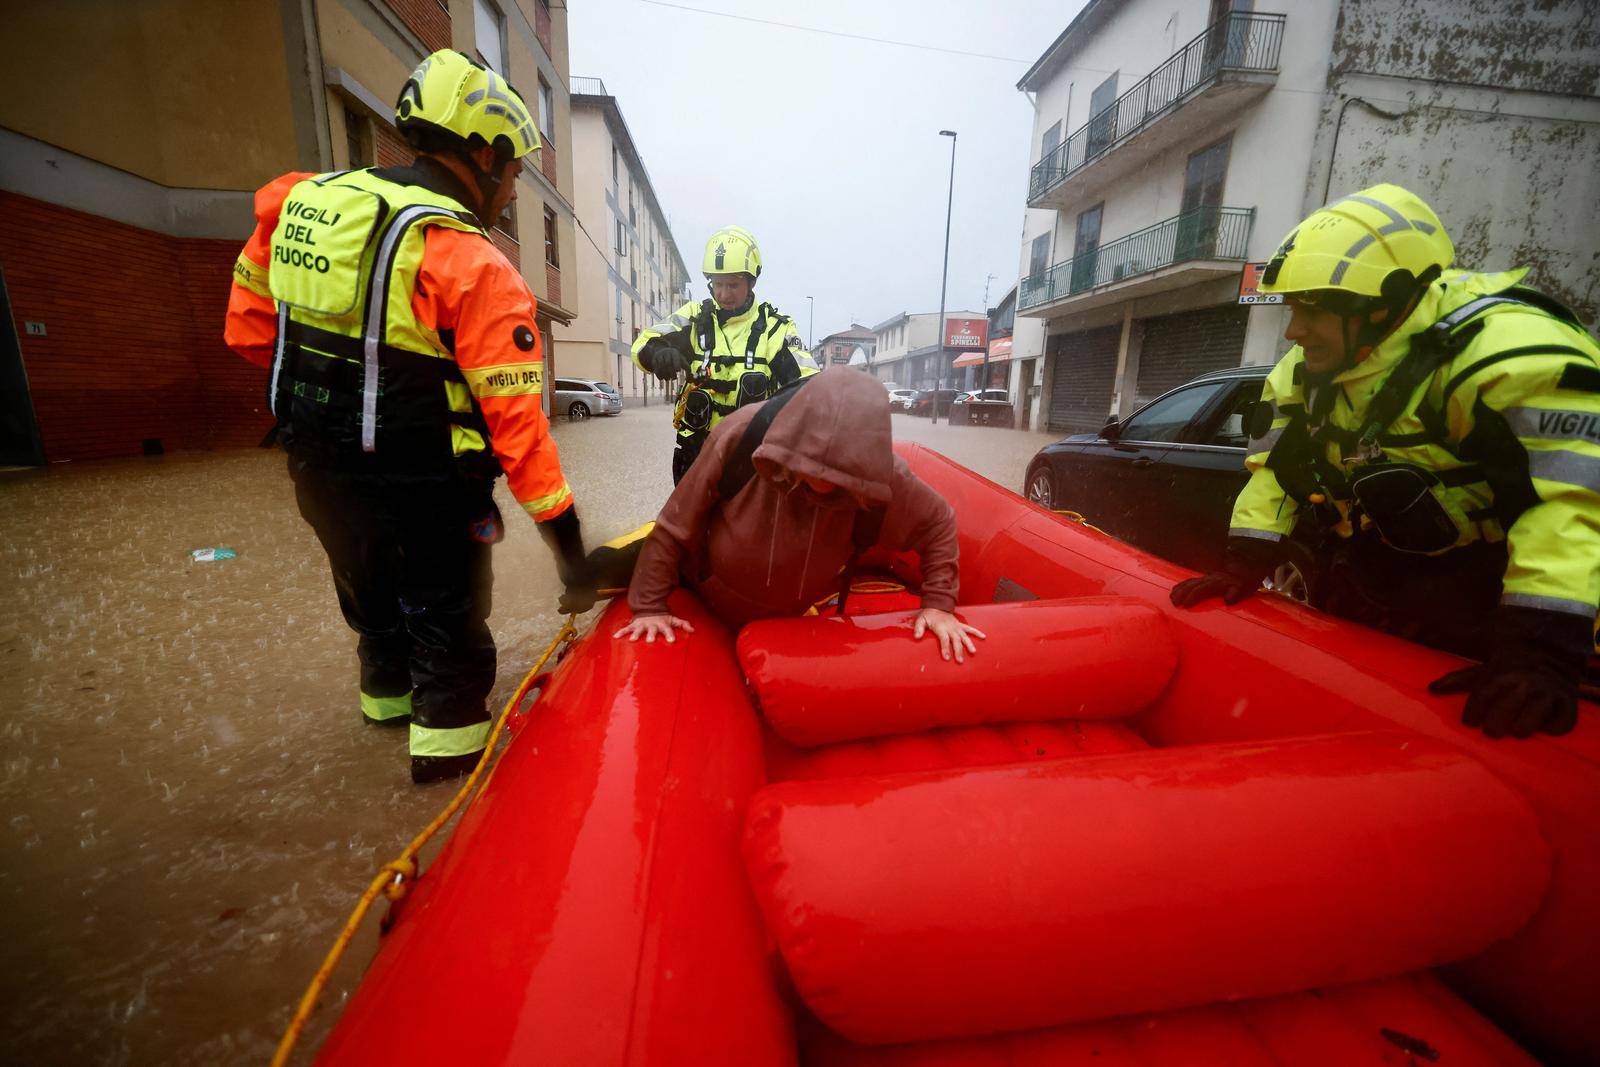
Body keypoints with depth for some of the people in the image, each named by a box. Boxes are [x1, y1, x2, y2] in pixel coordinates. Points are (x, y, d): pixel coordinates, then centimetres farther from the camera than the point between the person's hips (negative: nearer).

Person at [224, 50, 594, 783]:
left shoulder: (305, 202, 2)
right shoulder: (474, 269, -20)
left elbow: (248, 325, 10)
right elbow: (515, 420, -25)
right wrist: (565, 537, -21)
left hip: (316, 470, 7)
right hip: (417, 490, -7)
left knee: (371, 590, 28)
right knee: (447, 609, 15)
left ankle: (389, 692, 52)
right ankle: (447, 734, 28)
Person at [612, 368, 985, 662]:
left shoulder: (882, 477, -30)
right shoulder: (740, 436, -33)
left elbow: (938, 524, -10)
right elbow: (675, 526, -21)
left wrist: (938, 604, -15)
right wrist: (650, 607, -17)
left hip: (785, 628, 2)